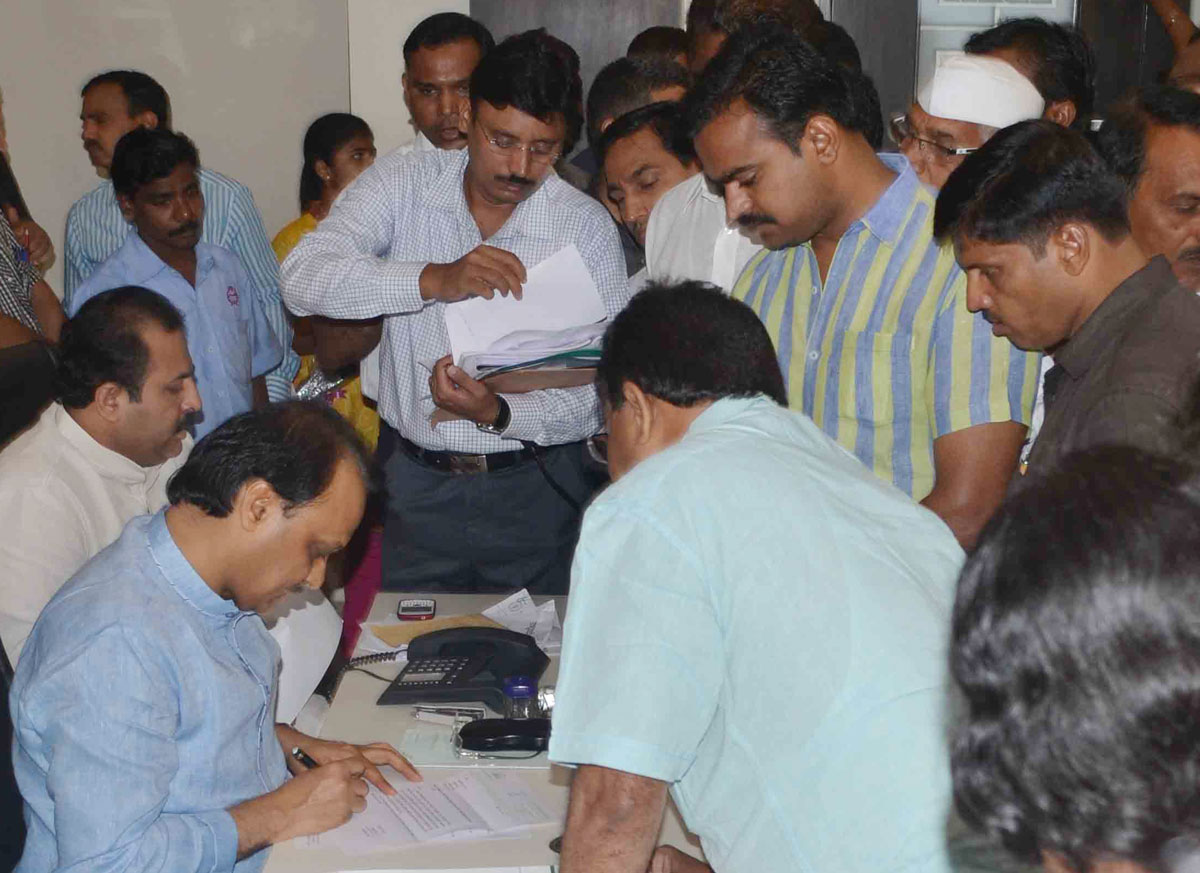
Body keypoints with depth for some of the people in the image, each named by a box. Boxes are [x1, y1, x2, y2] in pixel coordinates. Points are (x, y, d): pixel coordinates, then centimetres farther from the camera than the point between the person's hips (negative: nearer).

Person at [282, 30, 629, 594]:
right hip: (413, 484, 1)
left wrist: (500, 413, -28)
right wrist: (433, 280, -31)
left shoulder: (587, 226, -8)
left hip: (532, 490, -1)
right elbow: (302, 278, -19)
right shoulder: (401, 184, -5)